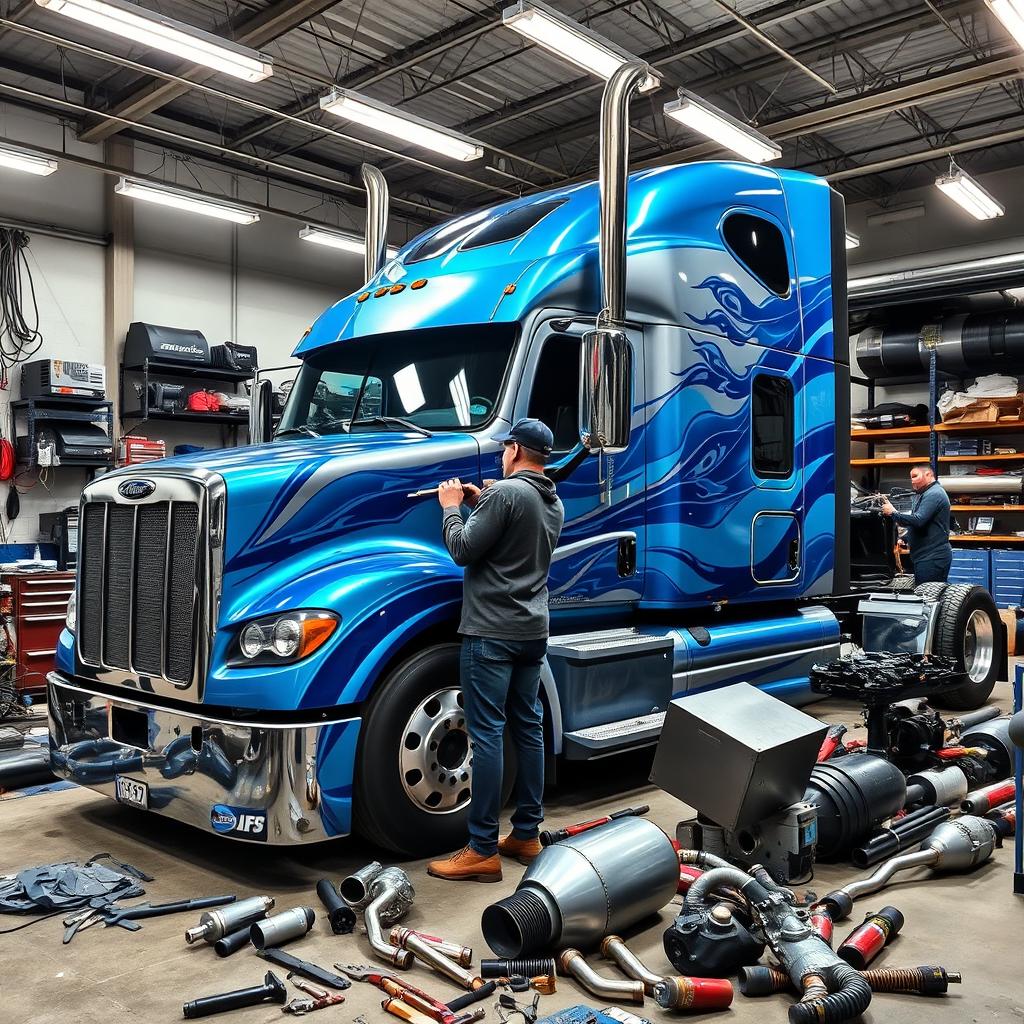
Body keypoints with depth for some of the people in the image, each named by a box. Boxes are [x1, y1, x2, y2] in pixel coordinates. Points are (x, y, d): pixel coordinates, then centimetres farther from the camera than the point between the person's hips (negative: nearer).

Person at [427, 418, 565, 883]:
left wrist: (452, 508, 2)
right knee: (528, 729, 13)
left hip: (492, 631, -9)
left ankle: (482, 851, -1)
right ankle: (526, 835, 23)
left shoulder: (505, 492, -15)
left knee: (486, 735, -6)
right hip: (533, 630, 9)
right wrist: (480, 504, 19)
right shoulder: (553, 502, 13)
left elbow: (464, 550, -14)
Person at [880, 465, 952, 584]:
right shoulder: (924, 494, 21)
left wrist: (893, 512, -18)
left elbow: (918, 520, -25)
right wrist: (905, 538, 14)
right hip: (926, 556, 11)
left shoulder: (934, 494, -13)